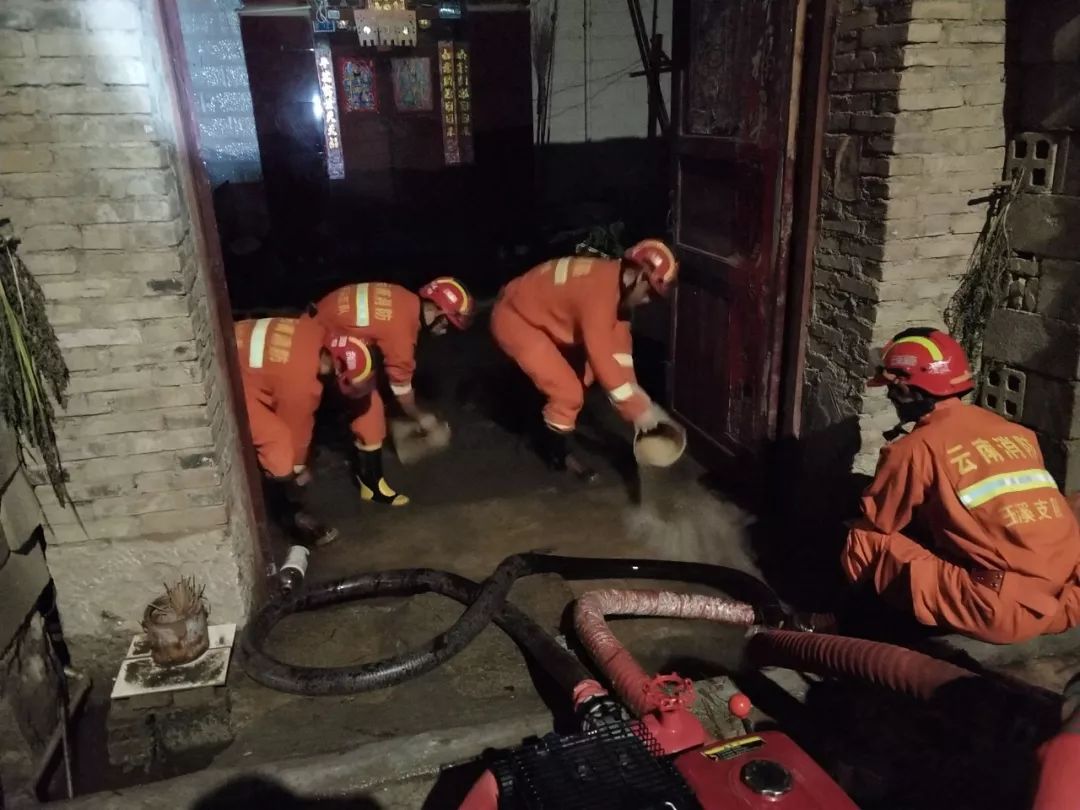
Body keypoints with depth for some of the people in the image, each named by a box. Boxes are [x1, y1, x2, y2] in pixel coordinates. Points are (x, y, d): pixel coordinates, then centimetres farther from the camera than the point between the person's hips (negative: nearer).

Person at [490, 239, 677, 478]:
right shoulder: (600, 291, -31)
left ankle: (551, 432, 39)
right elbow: (602, 357, -33)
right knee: (568, 392, -13)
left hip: (537, 315, 10)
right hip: (513, 320, -10)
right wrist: (637, 409, -27)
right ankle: (558, 456, 10)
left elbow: (619, 341, 2)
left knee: (583, 376, 20)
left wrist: (635, 392, -5)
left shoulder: (617, 283, -2)